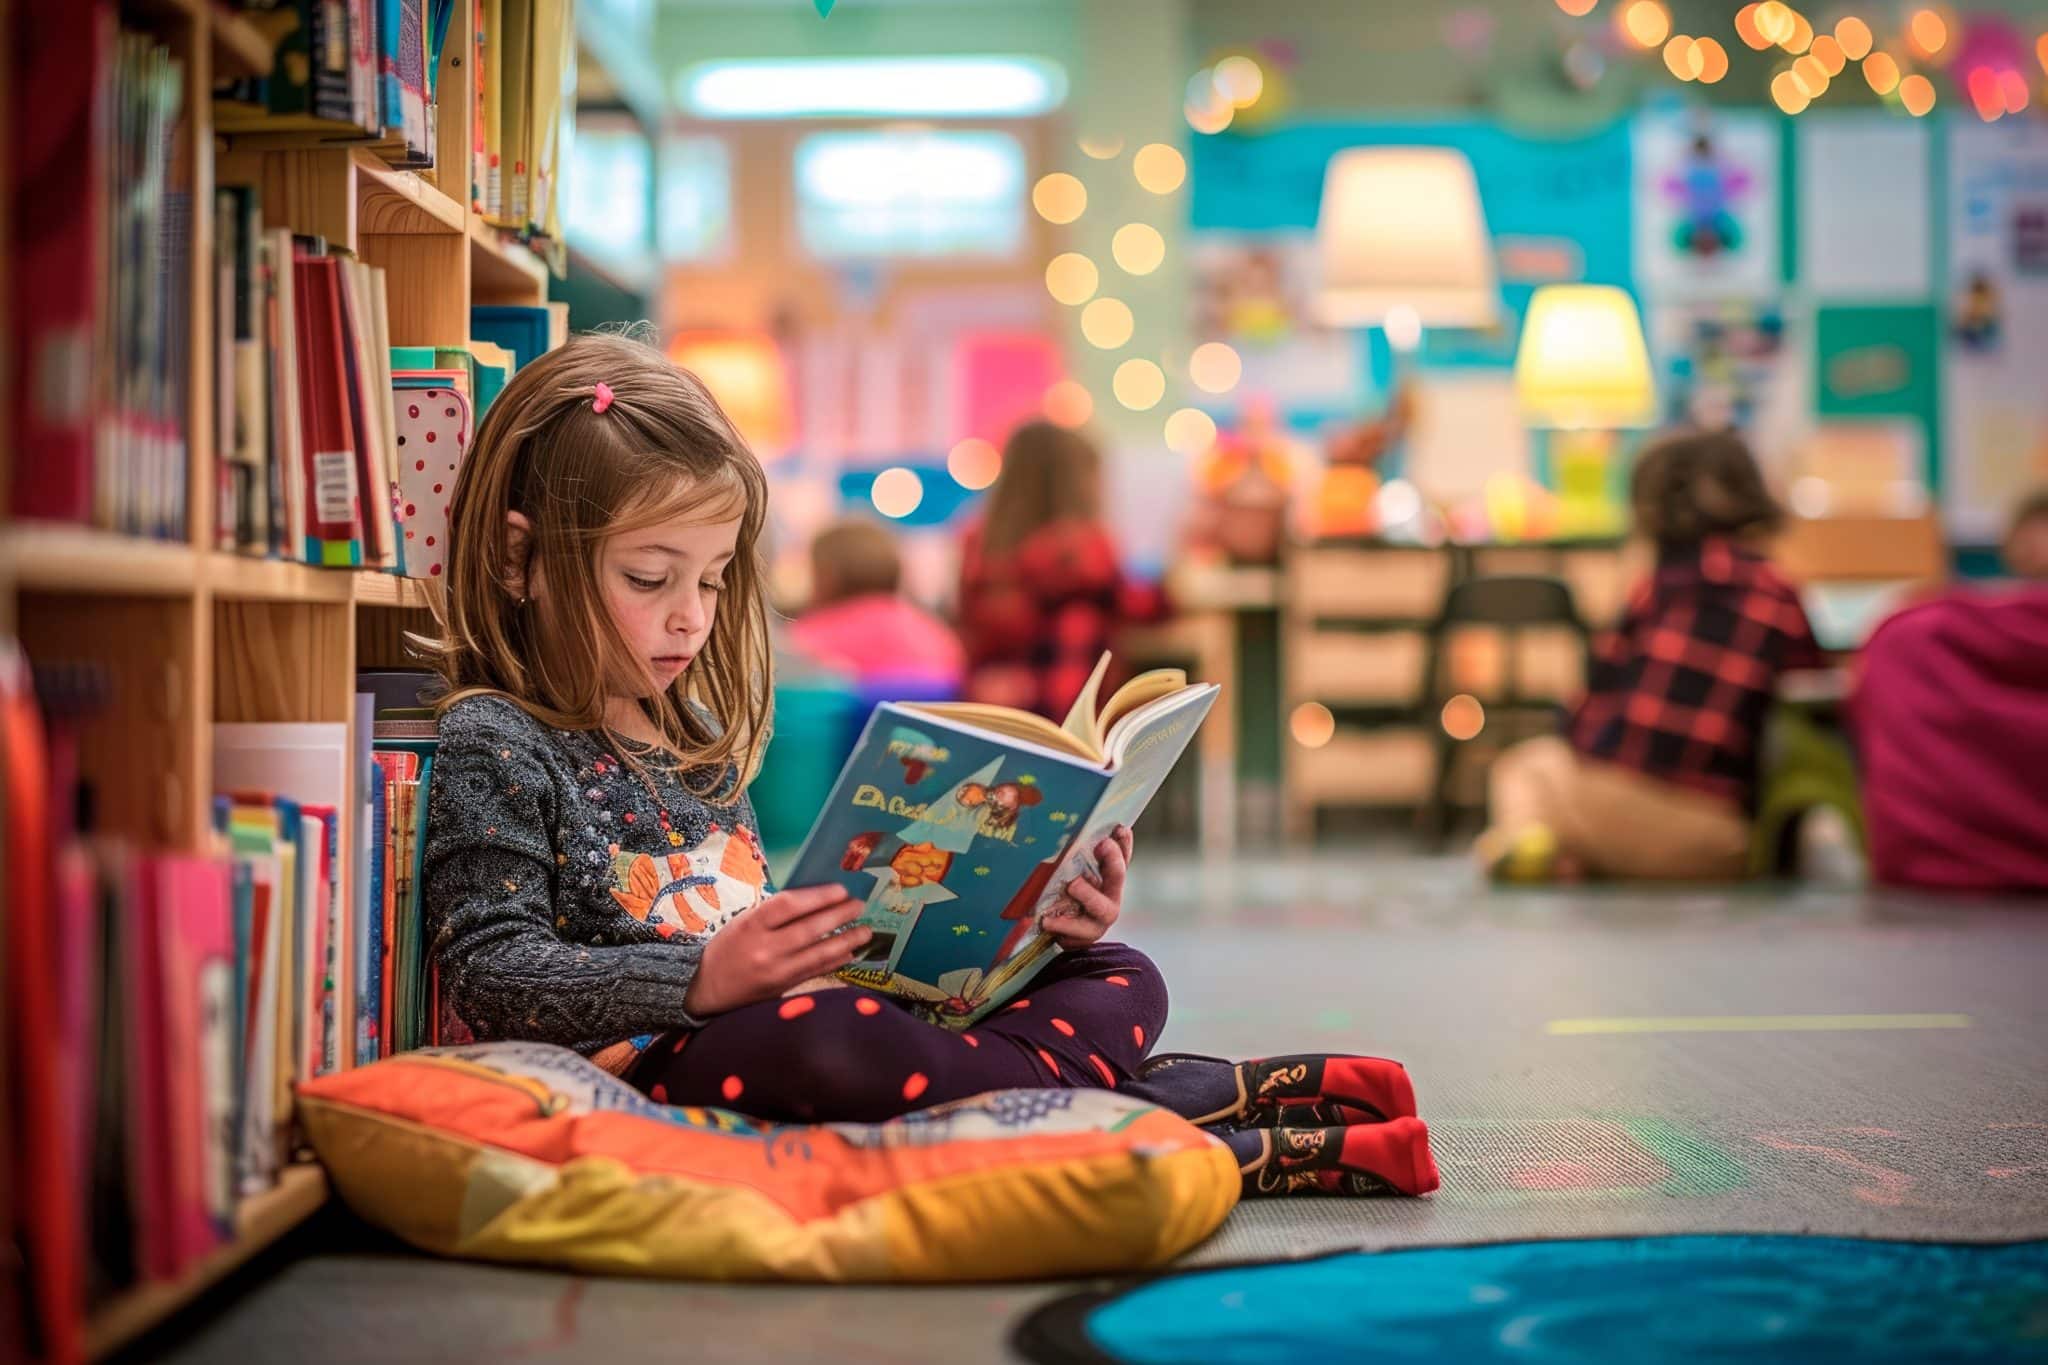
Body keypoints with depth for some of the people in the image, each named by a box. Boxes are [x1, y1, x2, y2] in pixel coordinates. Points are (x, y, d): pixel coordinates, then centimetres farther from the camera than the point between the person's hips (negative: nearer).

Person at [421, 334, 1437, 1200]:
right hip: (657, 1065, -8)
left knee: (1120, 979, 7)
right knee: (821, 1035, -39)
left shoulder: (694, 735, 22)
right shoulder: (495, 746, -2)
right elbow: (493, 975, -12)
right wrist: (706, 978, -25)